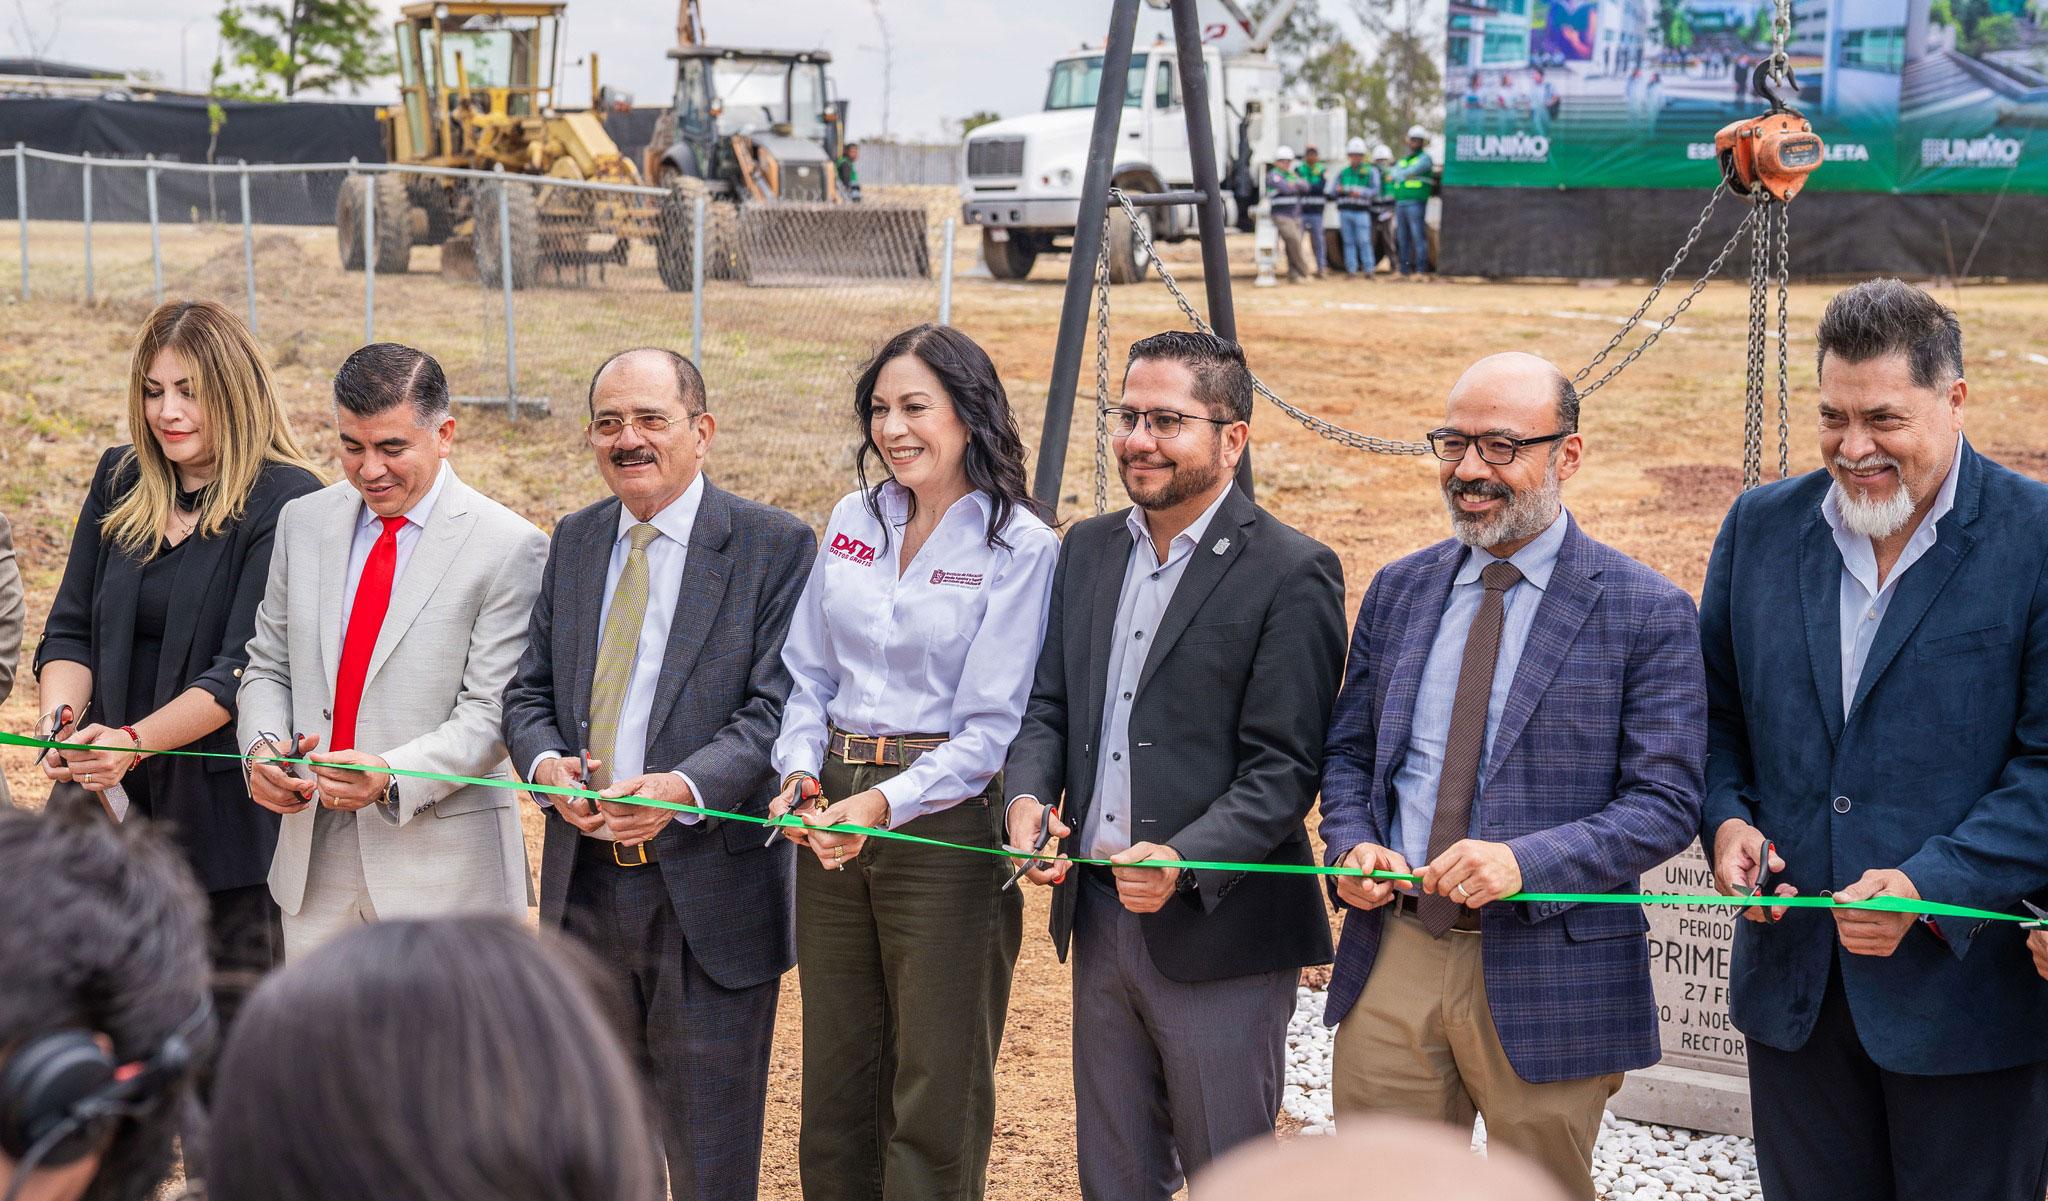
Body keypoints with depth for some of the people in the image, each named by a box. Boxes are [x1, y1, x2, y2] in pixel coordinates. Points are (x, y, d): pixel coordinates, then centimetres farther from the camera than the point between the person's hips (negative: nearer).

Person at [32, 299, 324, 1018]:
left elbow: (244, 667, -14)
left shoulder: (287, 503, -8)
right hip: (105, 795, 5)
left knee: (234, 1013, 0)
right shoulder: (119, 482, 10)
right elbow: (70, 628, 10)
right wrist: (61, 715, -10)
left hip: (227, 805, -4)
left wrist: (136, 740, -26)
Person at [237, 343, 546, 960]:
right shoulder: (304, 521, 8)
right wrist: (261, 746, -6)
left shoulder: (509, 547, -9)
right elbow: (268, 665, 14)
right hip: (314, 856, 5)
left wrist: (391, 776, -26)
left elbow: (492, 711, -11)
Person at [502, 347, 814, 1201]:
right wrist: (545, 762, -9)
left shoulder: (774, 546, -6)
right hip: (584, 882, 5)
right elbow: (529, 691, 13)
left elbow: (778, 707, -13)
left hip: (709, 887, -5)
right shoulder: (574, 542, 12)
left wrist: (683, 788, -28)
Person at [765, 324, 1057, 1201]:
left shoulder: (1019, 547, -8)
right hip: (834, 811, 5)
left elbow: (992, 728, -12)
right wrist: (800, 770, -6)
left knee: (935, 1093, 3)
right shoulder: (851, 522, 9)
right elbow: (808, 675, 13)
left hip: (946, 825, -5)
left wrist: (885, 803, -24)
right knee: (833, 1076, 14)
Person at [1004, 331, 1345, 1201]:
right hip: (1098, 919, 6)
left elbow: (1284, 768, -14)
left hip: (1219, 930, -6)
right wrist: (1028, 795, -8)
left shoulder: (1292, 574, -10)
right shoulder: (1089, 550, 11)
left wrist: (1185, 861, -27)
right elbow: (1049, 704, 13)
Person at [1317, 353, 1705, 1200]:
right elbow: (1347, 752, 15)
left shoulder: (1646, 613, -7)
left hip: (1544, 977, -4)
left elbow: (1666, 803, -10)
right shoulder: (1398, 591, 9)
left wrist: (1526, 862, -23)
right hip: (1390, 959, 4)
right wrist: (1353, 844, -6)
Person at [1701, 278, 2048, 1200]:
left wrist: (1930, 889, -20)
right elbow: (1714, 709, 15)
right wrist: (1725, 819, -4)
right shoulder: (1761, 527, 6)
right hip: (1793, 983, 4)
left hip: (1972, 991, -4)